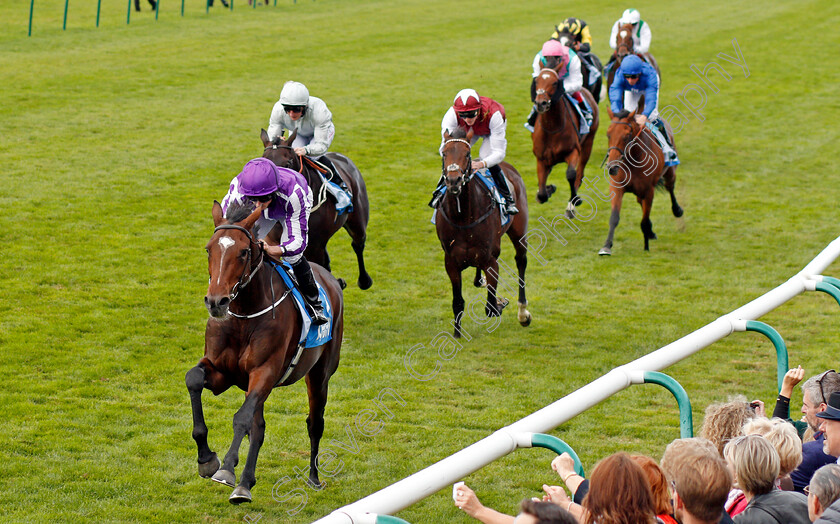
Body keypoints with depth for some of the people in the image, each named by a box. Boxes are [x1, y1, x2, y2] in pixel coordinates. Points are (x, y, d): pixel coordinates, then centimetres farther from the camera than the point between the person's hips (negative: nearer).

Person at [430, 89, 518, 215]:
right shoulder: (452, 114, -40)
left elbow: (499, 152, -45)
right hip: (467, 130, 3)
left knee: (486, 156, -25)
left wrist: (482, 164, -64)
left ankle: (508, 198, -8)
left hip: (491, 130, -3)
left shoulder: (493, 114, -45)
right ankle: (441, 190, 9)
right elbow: (445, 147, -40)